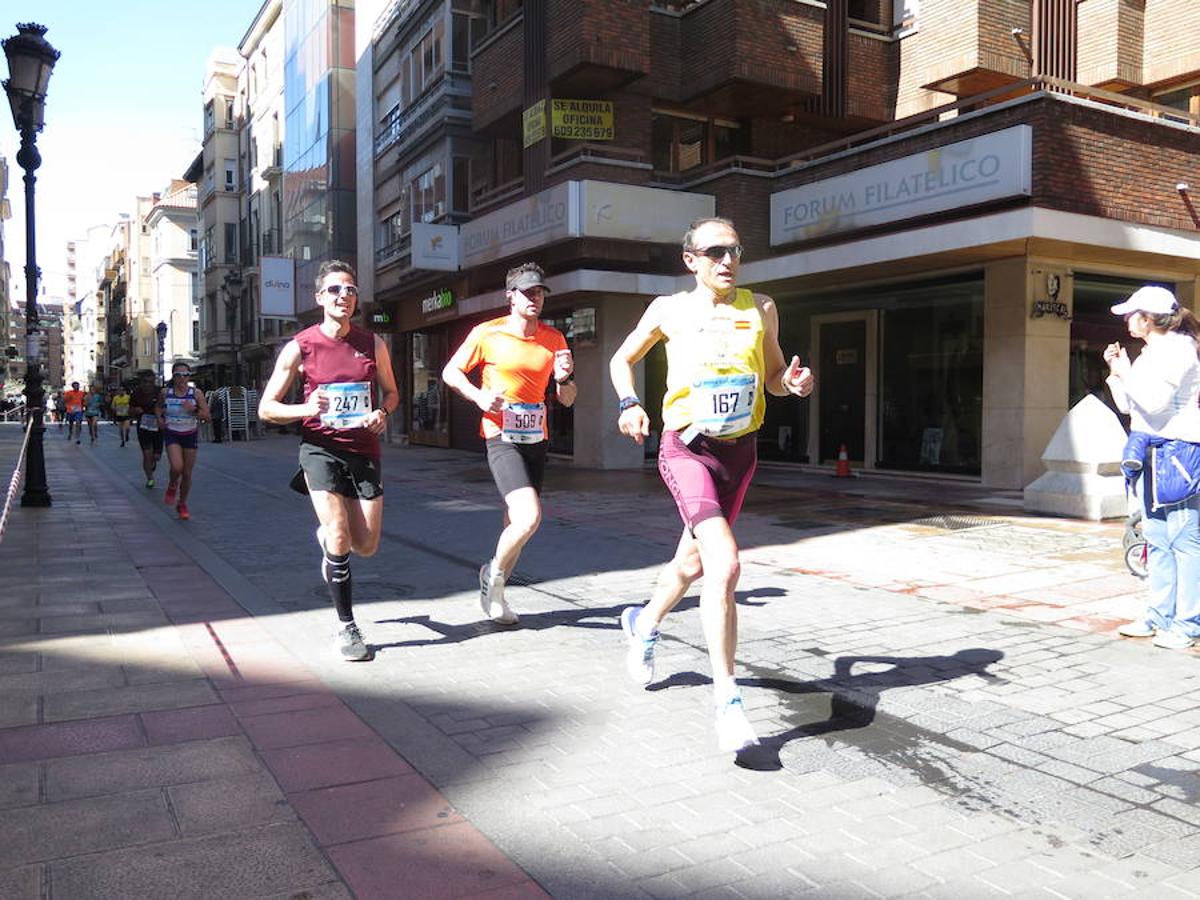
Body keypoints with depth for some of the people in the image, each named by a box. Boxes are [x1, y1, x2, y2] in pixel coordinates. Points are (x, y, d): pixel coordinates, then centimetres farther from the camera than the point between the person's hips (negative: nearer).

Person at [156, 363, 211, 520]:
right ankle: (172, 487, 11)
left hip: (190, 435, 1)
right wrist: (160, 419, -1)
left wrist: (193, 410, -22)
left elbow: (207, 416, -6)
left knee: (187, 473, 6)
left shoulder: (196, 394, -5)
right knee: (177, 467, -23)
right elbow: (158, 407, 18)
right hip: (172, 434, -1)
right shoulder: (165, 392, -2)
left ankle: (182, 504, 27)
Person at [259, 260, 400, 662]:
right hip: (320, 446, -3)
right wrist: (306, 409, -22)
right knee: (340, 540, -13)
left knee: (366, 546, 4)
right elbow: (266, 408, -2)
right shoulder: (300, 347, -6)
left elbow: (391, 391, 15)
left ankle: (327, 536, 42)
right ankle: (347, 627, 5)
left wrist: (382, 413, -8)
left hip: (364, 448, 3)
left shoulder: (373, 344, 1)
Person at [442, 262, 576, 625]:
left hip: (536, 439, 5)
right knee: (529, 517, -21)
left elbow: (567, 400, 10)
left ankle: (494, 593, 28)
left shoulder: (554, 339, 6)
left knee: (516, 522, 11)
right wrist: (479, 396, -12)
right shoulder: (487, 334, -5)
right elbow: (450, 372, 5)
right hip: (501, 438, -5)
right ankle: (493, 572, 6)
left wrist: (564, 378, -12)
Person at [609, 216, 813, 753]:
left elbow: (773, 376, 17)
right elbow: (622, 360, 13)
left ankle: (643, 623, 51)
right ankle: (726, 701, -15)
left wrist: (793, 382, -7)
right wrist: (629, 404, -5)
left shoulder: (761, 309, 6)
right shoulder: (669, 310, 0)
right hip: (687, 447, -4)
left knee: (694, 560, 19)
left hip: (740, 449, 5)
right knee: (725, 564, -23)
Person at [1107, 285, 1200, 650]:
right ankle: (1159, 616, 18)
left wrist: (1126, 372, -10)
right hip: (1151, 451, 9)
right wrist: (1115, 372, 10)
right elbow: (1129, 406, 19)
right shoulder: (1151, 352, 17)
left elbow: (1155, 401, -21)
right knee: (1157, 538, 11)